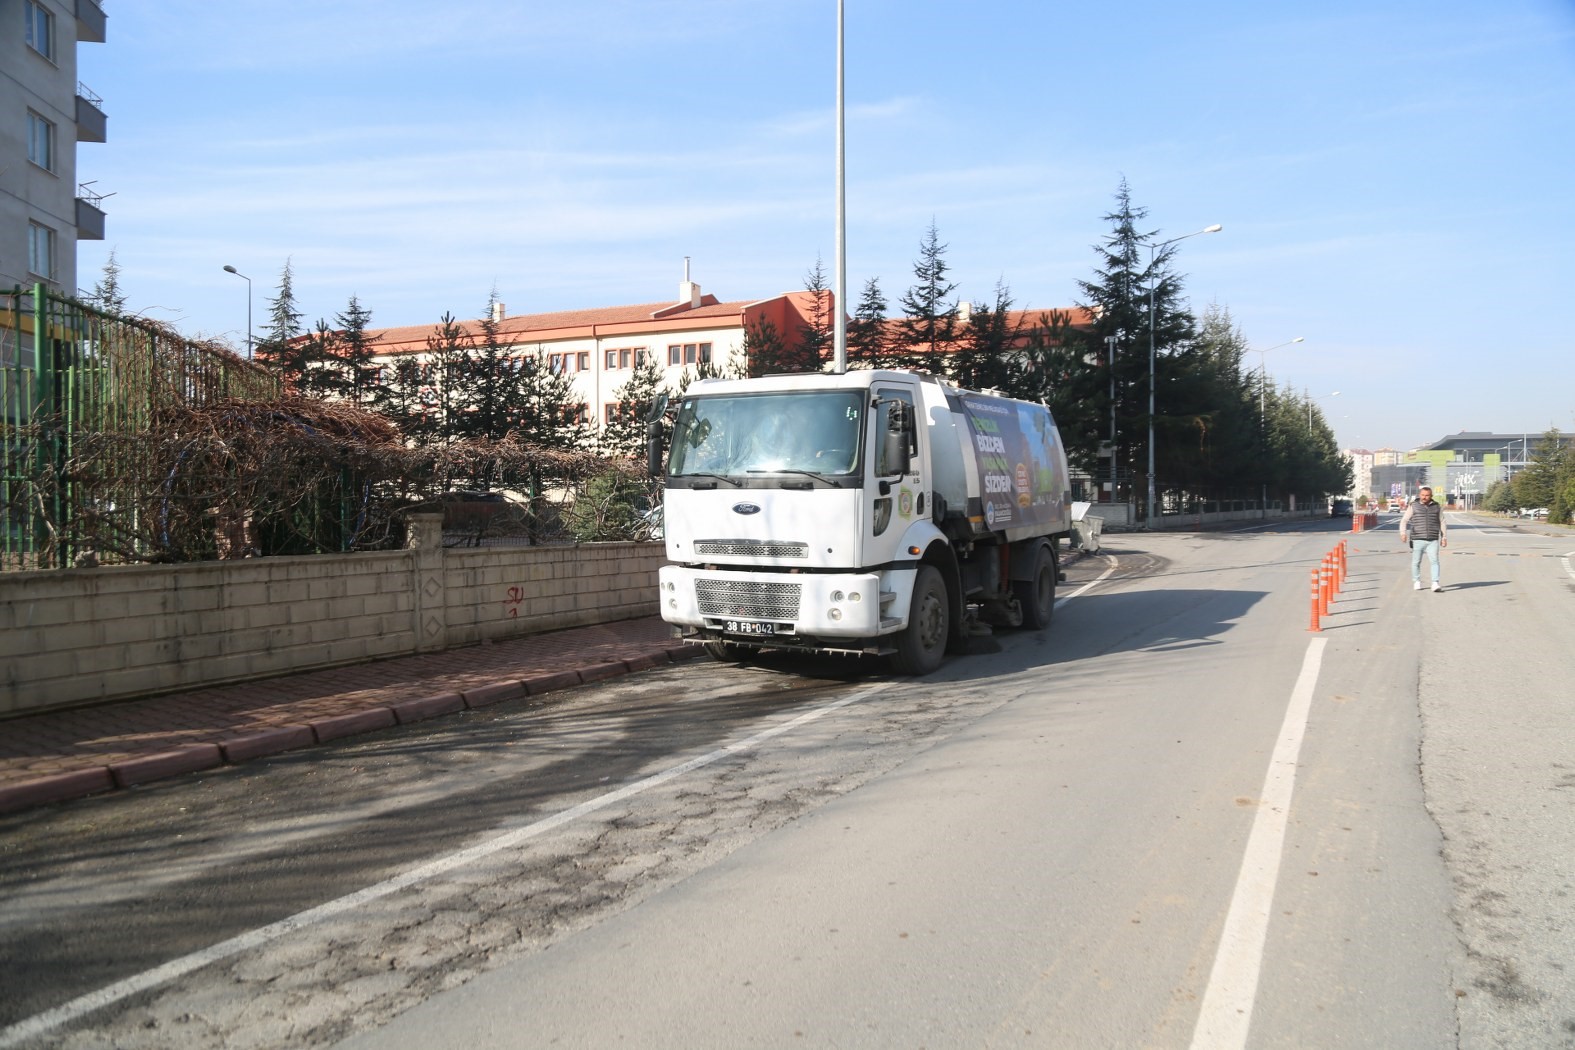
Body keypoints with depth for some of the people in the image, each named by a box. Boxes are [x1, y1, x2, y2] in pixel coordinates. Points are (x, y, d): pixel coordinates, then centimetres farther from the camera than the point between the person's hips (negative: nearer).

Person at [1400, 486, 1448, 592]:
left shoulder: (1436, 507, 11)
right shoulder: (1413, 506, 4)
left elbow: (1441, 522, 19)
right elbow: (1404, 520, 1)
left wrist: (1444, 536, 16)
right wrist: (1403, 533, -15)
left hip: (1432, 540, 1)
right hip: (1417, 539, -1)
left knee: (1434, 561, -11)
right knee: (1416, 562, 5)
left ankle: (1436, 583, -15)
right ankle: (1416, 582, 20)